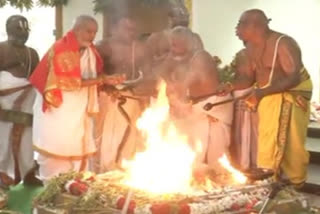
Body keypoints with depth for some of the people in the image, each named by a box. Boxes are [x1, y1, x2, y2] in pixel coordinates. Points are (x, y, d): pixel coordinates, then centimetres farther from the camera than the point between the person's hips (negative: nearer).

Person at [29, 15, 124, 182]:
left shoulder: (89, 51, 8)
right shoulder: (62, 50, -16)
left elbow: (91, 77, 14)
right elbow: (70, 83, -21)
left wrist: (107, 86, -7)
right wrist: (101, 80, -22)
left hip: (79, 112, 7)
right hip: (58, 111, -7)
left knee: (77, 150, 7)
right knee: (57, 151, -1)